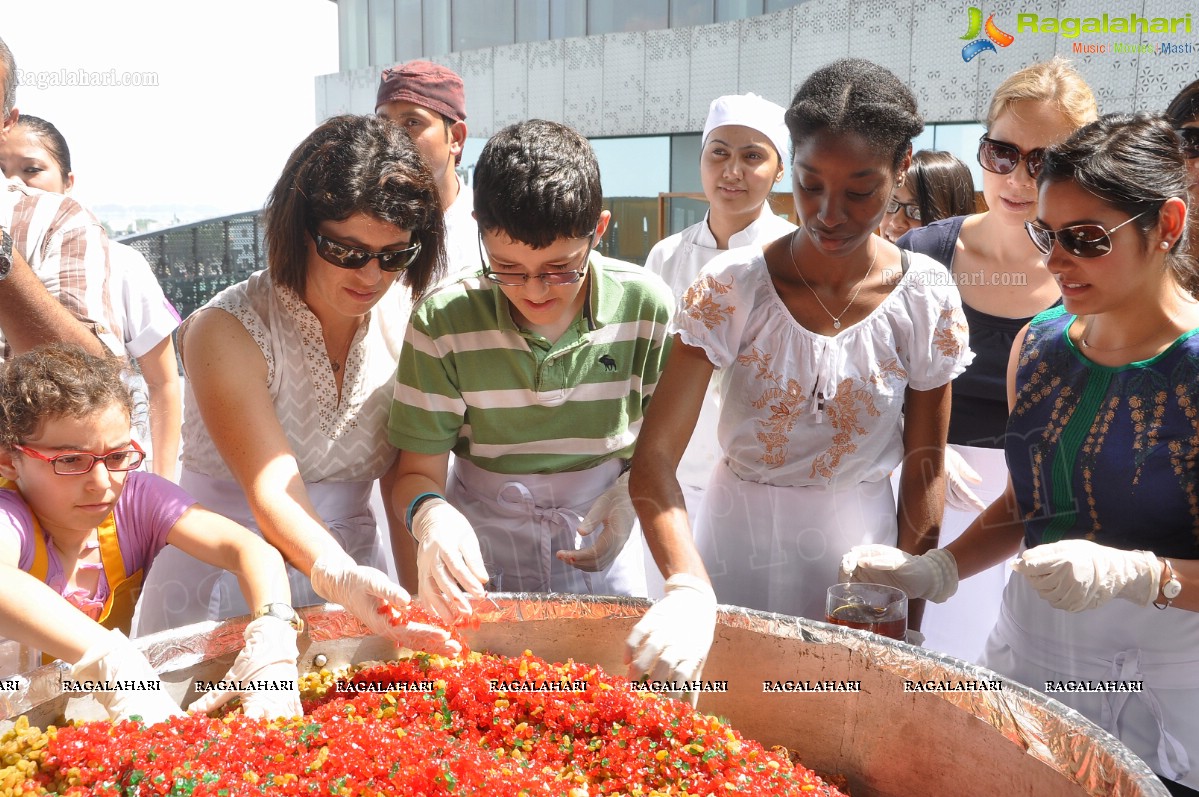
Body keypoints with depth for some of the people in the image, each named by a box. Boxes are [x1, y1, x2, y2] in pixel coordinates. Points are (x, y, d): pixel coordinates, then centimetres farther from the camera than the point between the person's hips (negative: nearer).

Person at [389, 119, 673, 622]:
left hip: (600, 547, 1)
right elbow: (418, 472, -11)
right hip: (482, 548, -1)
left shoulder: (646, 307, -12)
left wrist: (632, 490, -18)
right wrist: (431, 515, -33)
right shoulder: (443, 322, -16)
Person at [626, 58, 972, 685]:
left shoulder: (929, 303, -10)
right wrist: (689, 586, -38)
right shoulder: (731, 287, -16)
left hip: (861, 544, 1)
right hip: (736, 541, -1)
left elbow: (923, 474, -2)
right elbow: (655, 455, -23)